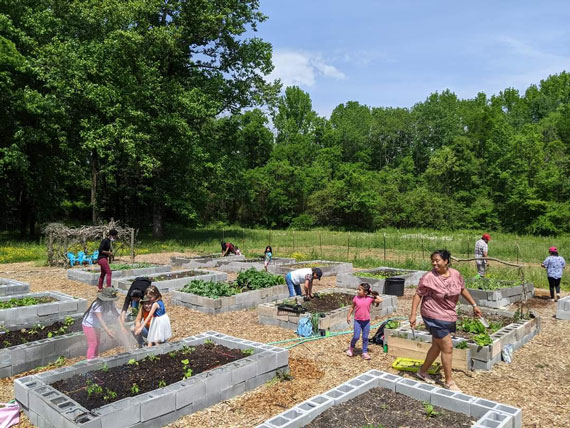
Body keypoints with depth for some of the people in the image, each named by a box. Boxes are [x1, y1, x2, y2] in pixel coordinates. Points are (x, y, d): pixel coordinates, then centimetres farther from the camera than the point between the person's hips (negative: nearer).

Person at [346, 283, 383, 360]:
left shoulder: (370, 298, -8)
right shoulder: (356, 298, -6)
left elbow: (380, 300, -13)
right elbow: (352, 307, 5)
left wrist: (373, 293, -9)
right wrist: (348, 316, 4)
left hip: (366, 321, 1)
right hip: (357, 320, -1)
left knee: (365, 337, 8)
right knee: (356, 337, -4)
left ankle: (365, 352, 21)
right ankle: (351, 347, 23)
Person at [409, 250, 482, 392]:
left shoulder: (455, 274, -4)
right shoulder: (428, 278, -19)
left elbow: (463, 289, 12)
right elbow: (418, 295, -14)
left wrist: (474, 305, 16)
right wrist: (413, 315, -18)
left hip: (448, 315, 7)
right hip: (434, 316, -7)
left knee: (437, 346, 18)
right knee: (448, 347, -4)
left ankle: (422, 371, 37)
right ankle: (449, 381, 13)